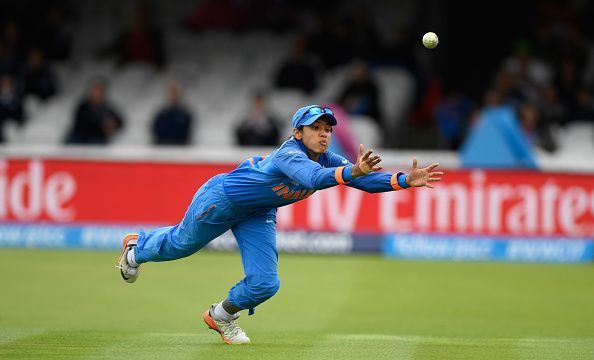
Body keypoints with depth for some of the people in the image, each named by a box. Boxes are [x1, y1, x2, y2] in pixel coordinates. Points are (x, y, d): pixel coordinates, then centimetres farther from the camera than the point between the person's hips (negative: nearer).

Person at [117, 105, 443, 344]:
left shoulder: (328, 161, -16)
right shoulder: (290, 155, -39)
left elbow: (366, 180, -23)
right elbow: (314, 179, -60)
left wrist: (406, 180, -37)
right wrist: (351, 172, -75)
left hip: (257, 215, 7)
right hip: (220, 199, -7)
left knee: (264, 285, -3)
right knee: (181, 244, 18)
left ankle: (221, 316, 27)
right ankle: (137, 247, 52)